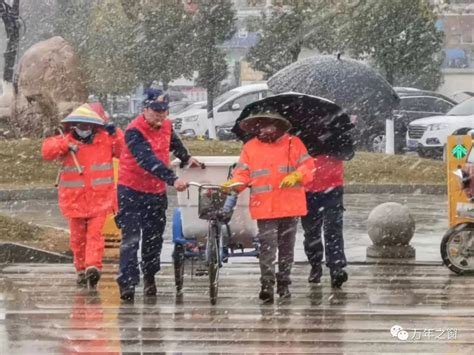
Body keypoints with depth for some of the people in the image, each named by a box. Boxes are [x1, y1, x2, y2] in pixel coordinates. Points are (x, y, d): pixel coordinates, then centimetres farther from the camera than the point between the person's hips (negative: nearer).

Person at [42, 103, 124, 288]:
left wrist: (115, 134, -9)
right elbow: (47, 151, -12)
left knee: (95, 233, -14)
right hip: (75, 199, 1)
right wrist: (65, 144, -27)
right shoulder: (66, 141, 0)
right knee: (78, 236, 9)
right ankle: (81, 270, 20)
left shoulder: (105, 140, 4)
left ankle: (93, 266, -24)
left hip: (99, 198, -1)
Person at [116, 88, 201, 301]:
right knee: (131, 239, -11)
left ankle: (150, 276, 29)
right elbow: (148, 160, -35)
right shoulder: (134, 132, -22)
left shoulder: (166, 126, 1)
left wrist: (186, 158, 43)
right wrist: (173, 179, -45)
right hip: (132, 191, -6)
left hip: (157, 192, 6)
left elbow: (173, 142, 27)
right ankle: (127, 283, -12)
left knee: (154, 238, 12)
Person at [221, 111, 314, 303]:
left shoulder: (293, 143, 6)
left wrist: (296, 175, -17)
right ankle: (267, 285, -12)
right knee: (267, 246, -11)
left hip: (290, 206, 1)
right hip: (264, 206, -1)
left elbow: (307, 165, 2)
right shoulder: (250, 148, 8)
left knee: (286, 246, 10)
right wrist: (233, 184, -14)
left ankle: (284, 283, 20)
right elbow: (243, 173, 6)